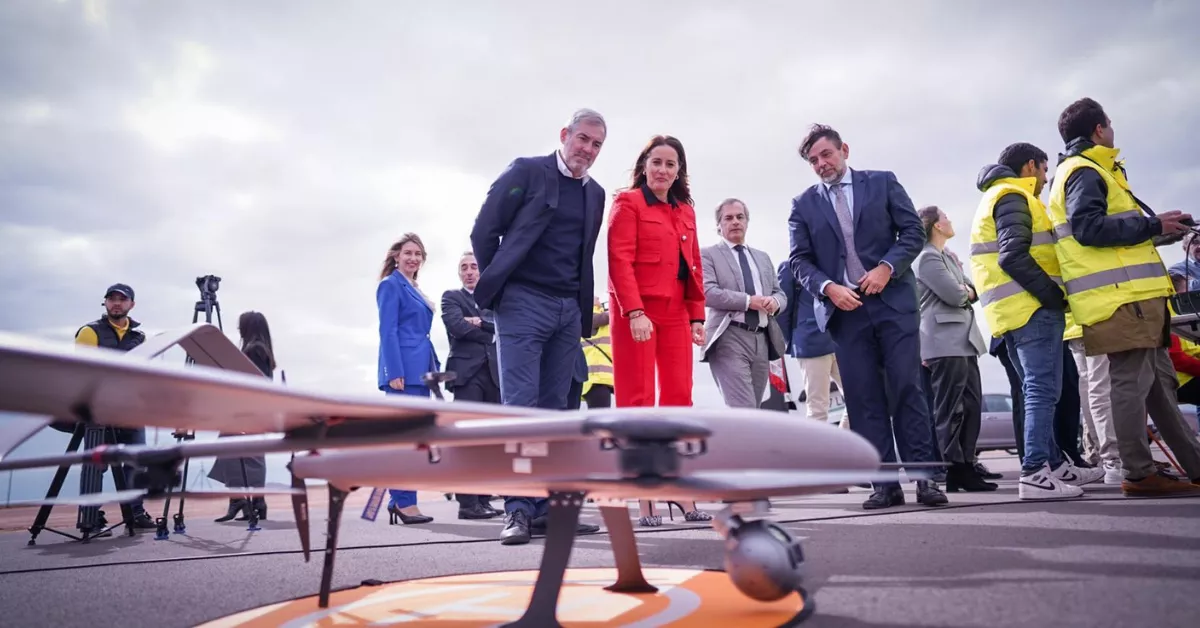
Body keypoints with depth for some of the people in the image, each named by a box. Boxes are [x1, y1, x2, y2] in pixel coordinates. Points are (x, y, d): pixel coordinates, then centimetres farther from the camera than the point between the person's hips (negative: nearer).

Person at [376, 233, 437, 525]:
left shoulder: (415, 290, 22)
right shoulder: (391, 285, -2)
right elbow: (387, 332, -11)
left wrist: (434, 367, 16)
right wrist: (395, 372, -19)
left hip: (419, 369, 9)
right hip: (403, 369, -9)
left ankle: (399, 500, 13)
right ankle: (405, 502, -7)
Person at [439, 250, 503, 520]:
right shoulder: (451, 297, 10)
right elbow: (456, 326, -8)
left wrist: (480, 323, -9)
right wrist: (490, 334, -1)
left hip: (493, 372, 5)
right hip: (467, 371, -5)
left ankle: (484, 499, 11)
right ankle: (467, 502, -8)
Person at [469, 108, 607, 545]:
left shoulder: (595, 193, 16)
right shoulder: (527, 171, 0)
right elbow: (484, 230, -1)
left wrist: (585, 309, 9)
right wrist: (495, 287, -1)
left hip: (569, 311, 6)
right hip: (524, 302, -5)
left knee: (554, 409, 5)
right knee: (520, 405, -8)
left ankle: (546, 507, 11)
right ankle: (517, 509, -4)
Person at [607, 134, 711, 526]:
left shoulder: (686, 212, 19)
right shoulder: (628, 202, 1)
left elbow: (694, 266, 17)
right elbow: (619, 260, -10)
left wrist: (697, 316, 8)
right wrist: (635, 312, -20)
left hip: (676, 314, 6)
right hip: (635, 312, -5)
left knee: (679, 398, 2)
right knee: (638, 400, -3)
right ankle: (644, 497, 0)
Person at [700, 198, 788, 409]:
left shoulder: (763, 257, 23)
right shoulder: (708, 254, 5)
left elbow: (780, 293, 20)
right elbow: (707, 293, -10)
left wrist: (775, 301, -5)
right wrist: (748, 301, -16)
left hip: (762, 340, 6)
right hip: (729, 339, -6)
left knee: (753, 409, 9)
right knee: (743, 410, -16)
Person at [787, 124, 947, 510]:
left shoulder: (882, 182, 9)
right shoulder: (804, 205, 10)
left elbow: (913, 231, 4)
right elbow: (800, 261, 5)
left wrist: (886, 268, -11)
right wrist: (828, 287, -12)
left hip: (893, 301, -1)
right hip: (844, 309, 1)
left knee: (907, 388, -3)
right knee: (864, 399, 0)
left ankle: (924, 477, 3)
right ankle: (885, 484, 5)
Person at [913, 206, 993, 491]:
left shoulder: (948, 256, 23)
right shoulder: (927, 257, -8)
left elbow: (970, 291, 20)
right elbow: (955, 295, -15)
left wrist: (967, 291, -2)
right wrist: (965, 292, 6)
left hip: (964, 341, 10)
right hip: (945, 343, -10)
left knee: (971, 406, 8)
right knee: (949, 410, -7)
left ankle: (965, 466, 14)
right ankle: (954, 470, -4)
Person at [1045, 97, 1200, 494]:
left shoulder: (1088, 171, 25)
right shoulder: (1083, 171, -7)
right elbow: (1090, 229, -21)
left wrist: (1158, 228, 17)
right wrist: (1154, 227, -12)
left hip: (1131, 296, 11)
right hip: (1119, 298, -11)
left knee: (1160, 382, 13)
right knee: (1132, 383, -7)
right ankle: (1139, 473, -2)